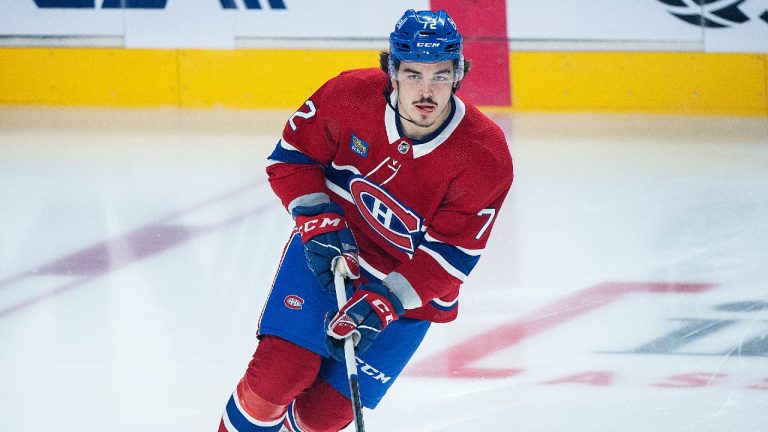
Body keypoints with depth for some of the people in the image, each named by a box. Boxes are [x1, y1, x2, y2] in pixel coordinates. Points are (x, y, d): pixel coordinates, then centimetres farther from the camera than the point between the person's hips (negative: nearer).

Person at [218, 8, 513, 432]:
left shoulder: (487, 158, -22)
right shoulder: (351, 96, -19)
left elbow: (450, 254, -20)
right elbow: (292, 155, -4)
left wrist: (380, 303, -29)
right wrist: (320, 224, -18)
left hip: (410, 289, -1)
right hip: (327, 254, 1)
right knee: (277, 373, -16)